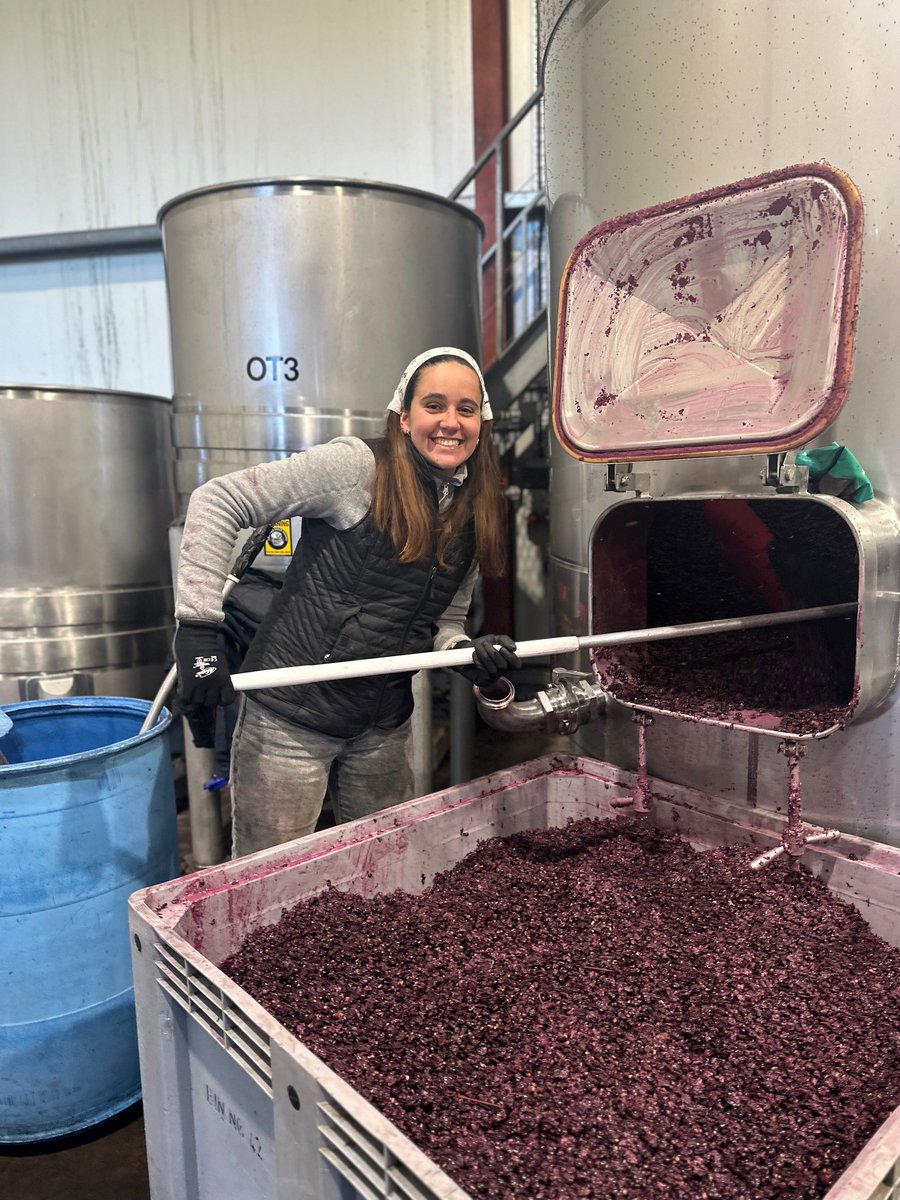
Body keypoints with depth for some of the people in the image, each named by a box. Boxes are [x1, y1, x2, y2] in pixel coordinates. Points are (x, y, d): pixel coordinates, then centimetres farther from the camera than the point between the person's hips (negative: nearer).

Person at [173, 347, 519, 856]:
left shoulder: (473, 514, 6)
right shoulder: (357, 466, -15)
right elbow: (217, 502, -16)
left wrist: (470, 652, -10)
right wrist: (198, 626, -23)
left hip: (384, 727, 6)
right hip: (292, 717, -6)